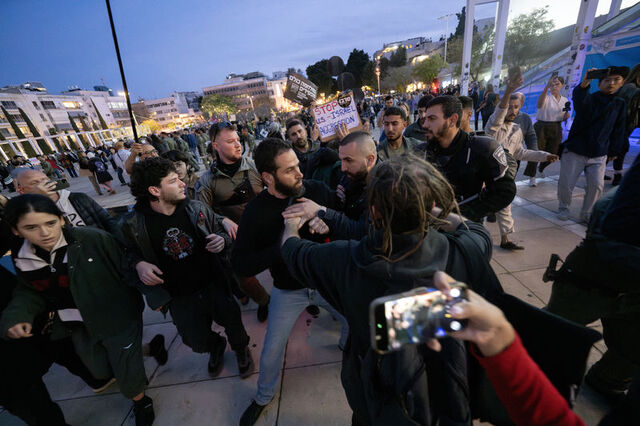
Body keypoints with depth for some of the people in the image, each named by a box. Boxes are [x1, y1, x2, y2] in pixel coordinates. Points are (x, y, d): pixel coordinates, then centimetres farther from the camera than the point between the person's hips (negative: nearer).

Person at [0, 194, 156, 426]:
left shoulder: (94, 239, -26)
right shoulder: (21, 258, -5)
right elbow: (30, 290, 7)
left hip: (117, 318, -6)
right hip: (79, 327, 6)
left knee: (126, 370, 9)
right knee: (101, 371, 26)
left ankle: (141, 402, 43)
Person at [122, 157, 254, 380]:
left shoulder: (197, 208, -10)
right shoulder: (134, 224, -12)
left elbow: (221, 228, 3)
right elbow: (131, 251, 8)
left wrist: (222, 239, -19)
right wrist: (139, 264, -14)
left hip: (213, 285, 0)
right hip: (180, 298, 0)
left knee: (232, 321, 15)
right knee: (196, 340, 16)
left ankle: (241, 349, 51)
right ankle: (216, 346, 55)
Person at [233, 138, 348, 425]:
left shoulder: (316, 190, -15)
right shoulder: (256, 212, -18)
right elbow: (240, 265, -22)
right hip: (288, 291, -1)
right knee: (272, 350, 13)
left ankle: (347, 347, 57)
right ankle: (264, 397, 47)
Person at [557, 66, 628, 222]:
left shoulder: (620, 104, 7)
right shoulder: (589, 99, -7)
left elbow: (618, 130, 14)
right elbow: (579, 105, -34)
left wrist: (614, 151, 13)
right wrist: (583, 85, -52)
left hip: (599, 155, 4)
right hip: (575, 151, -4)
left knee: (596, 186, -1)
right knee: (566, 184, -2)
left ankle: (587, 214, 17)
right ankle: (563, 208, 23)